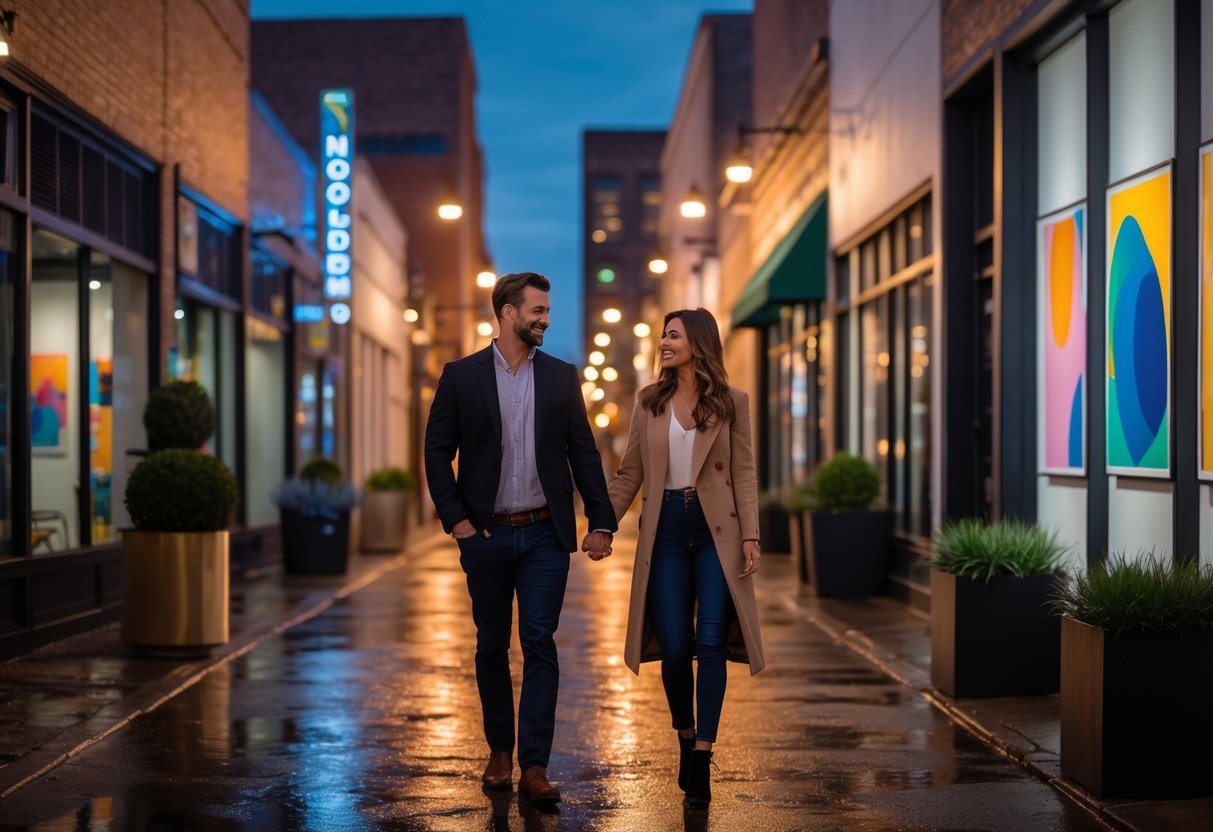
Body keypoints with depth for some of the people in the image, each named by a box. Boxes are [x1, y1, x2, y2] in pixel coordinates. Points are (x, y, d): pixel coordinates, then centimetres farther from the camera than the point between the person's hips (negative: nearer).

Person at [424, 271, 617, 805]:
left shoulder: (561, 377, 6)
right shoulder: (461, 376, 1)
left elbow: (583, 452, 7)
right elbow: (437, 451, 1)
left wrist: (601, 521, 1)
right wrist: (454, 518, -7)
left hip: (545, 535, 0)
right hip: (486, 536, 0)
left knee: (540, 646, -5)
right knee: (491, 646, 10)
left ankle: (534, 766, -3)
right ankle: (500, 750, 26)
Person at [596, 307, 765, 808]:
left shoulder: (731, 402, 2)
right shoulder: (650, 401, 8)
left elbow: (744, 474, 0)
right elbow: (629, 473, 11)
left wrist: (750, 536, -9)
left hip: (715, 530, -2)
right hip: (666, 530, 2)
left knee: (711, 642, -10)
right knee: (674, 648, 2)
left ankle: (702, 758, -5)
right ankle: (685, 740, 24)